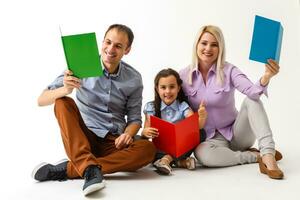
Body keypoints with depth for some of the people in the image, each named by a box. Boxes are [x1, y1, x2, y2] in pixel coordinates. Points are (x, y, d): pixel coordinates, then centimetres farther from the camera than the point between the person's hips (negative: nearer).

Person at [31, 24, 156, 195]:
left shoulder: (133, 79, 1)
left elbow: (135, 118, 7)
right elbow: (42, 101, -7)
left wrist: (128, 134, -16)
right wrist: (65, 89, -29)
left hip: (113, 143, 1)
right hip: (82, 139, -1)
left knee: (148, 149, -28)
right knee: (63, 103, -25)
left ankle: (68, 169, -28)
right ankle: (90, 169, -40)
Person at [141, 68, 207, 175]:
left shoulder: (183, 107, -2)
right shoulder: (151, 107, 0)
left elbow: (197, 126, -16)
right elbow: (145, 131, -4)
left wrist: (202, 117, -40)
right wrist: (145, 132, -29)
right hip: (159, 149, 0)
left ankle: (166, 160, -24)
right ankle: (180, 161, -24)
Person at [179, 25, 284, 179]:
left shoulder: (228, 71, -8)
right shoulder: (183, 76, -4)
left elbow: (252, 92, -27)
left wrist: (266, 78, -48)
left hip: (235, 132, 0)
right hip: (209, 137, 0)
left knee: (251, 101, -26)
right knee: (202, 154, -36)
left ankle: (268, 155, -34)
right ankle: (257, 156, -18)